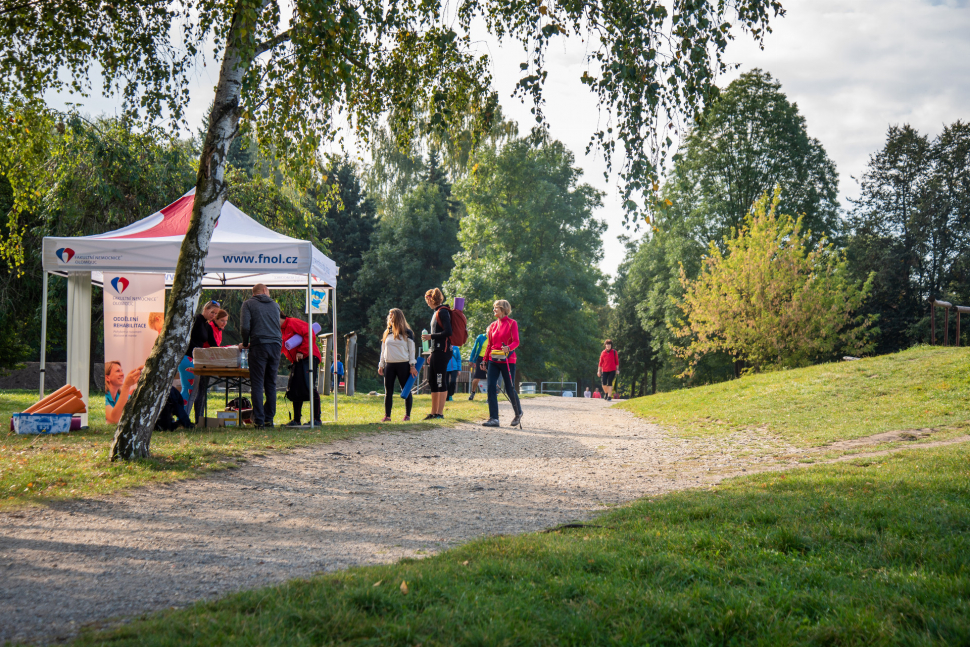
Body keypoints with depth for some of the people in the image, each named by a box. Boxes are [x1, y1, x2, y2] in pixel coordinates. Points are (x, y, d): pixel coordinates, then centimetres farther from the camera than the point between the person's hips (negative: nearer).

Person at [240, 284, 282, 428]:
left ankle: (259, 420, -7)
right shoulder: (275, 305, 18)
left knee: (257, 384, -2)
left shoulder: (248, 304, 5)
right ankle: (269, 419, 9)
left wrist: (245, 344, 8)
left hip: (259, 345, -4)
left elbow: (245, 326, -6)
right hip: (276, 345, 4)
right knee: (271, 384, 10)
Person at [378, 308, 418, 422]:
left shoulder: (407, 333, 2)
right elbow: (383, 350, 19)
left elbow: (412, 350, 0)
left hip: (403, 365, -4)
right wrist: (381, 365, 12)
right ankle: (387, 416, 4)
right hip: (389, 365, 4)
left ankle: (407, 415, 5)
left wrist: (412, 366, -6)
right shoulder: (387, 333, 15)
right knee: (388, 391, 2)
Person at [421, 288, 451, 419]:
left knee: (441, 382, -8)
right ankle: (434, 412, 17)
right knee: (433, 382, 12)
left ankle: (440, 413, -7)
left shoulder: (442, 312, -11)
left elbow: (448, 332, -21)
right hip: (437, 352, 10)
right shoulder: (437, 312, 19)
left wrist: (431, 336, -13)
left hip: (442, 352, -10)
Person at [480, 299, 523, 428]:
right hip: (493, 360, 5)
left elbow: (516, 342, -10)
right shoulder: (493, 325, 14)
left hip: (507, 360, -5)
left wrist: (508, 348, -30)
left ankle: (518, 413, 25)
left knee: (510, 389, 1)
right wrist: (484, 359, 13)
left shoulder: (512, 323, -2)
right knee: (491, 387, -7)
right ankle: (493, 418, -6)